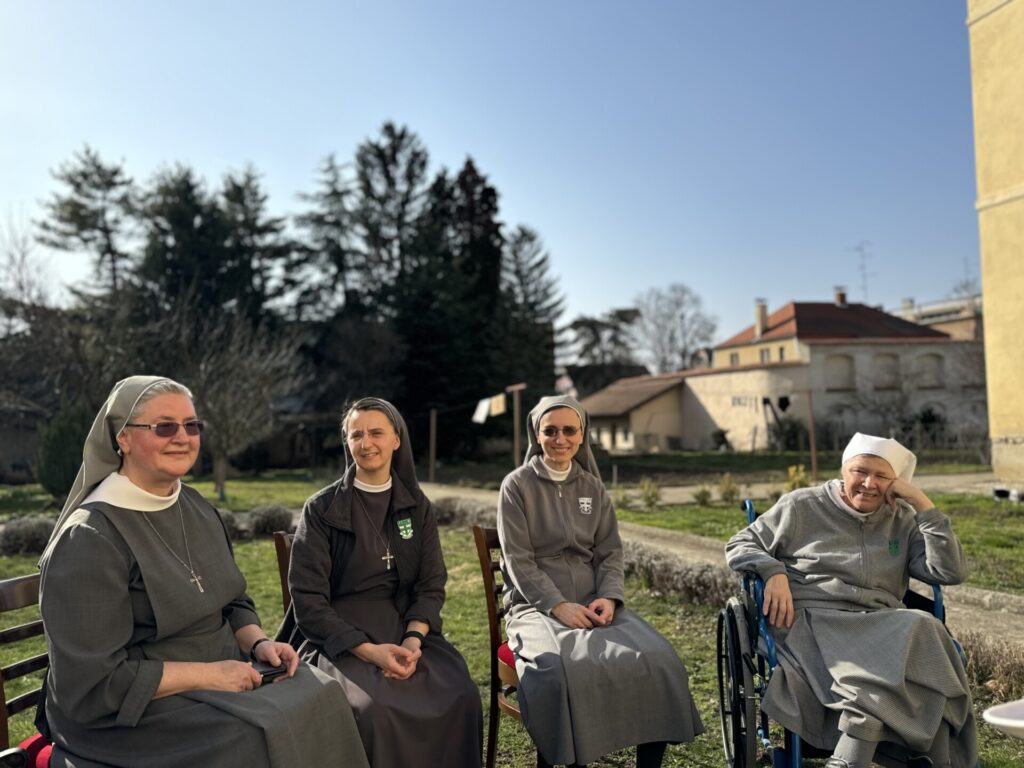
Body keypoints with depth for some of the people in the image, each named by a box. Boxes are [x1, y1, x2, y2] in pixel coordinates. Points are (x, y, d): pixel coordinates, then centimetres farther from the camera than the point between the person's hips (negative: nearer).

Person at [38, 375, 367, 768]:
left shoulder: (198, 510, 7)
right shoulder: (88, 539, -16)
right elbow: (93, 685, -18)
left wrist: (259, 643, -5)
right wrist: (208, 674, -20)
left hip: (222, 678, 7)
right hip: (133, 714, -7)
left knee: (322, 698, -14)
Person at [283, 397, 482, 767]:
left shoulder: (418, 508, 9)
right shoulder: (321, 509, -2)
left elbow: (431, 586, 6)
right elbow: (307, 600, -7)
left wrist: (413, 639, -15)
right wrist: (368, 650, -19)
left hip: (405, 629, 3)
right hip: (338, 636, -3)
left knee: (461, 696, -23)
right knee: (372, 709, -31)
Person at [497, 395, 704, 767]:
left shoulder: (593, 488, 12)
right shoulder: (517, 486, -1)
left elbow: (610, 552, 9)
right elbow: (519, 561, -7)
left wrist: (608, 598, -11)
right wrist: (559, 606, -19)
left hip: (593, 603, 4)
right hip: (537, 605, -4)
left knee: (656, 661, -20)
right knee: (567, 671, -34)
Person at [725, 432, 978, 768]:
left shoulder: (903, 521, 20)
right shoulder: (803, 506, 11)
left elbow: (951, 572, 8)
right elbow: (739, 545, 13)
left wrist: (921, 503, 4)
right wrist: (773, 572, -9)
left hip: (882, 627, 4)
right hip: (812, 620, -3)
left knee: (922, 629, -32)